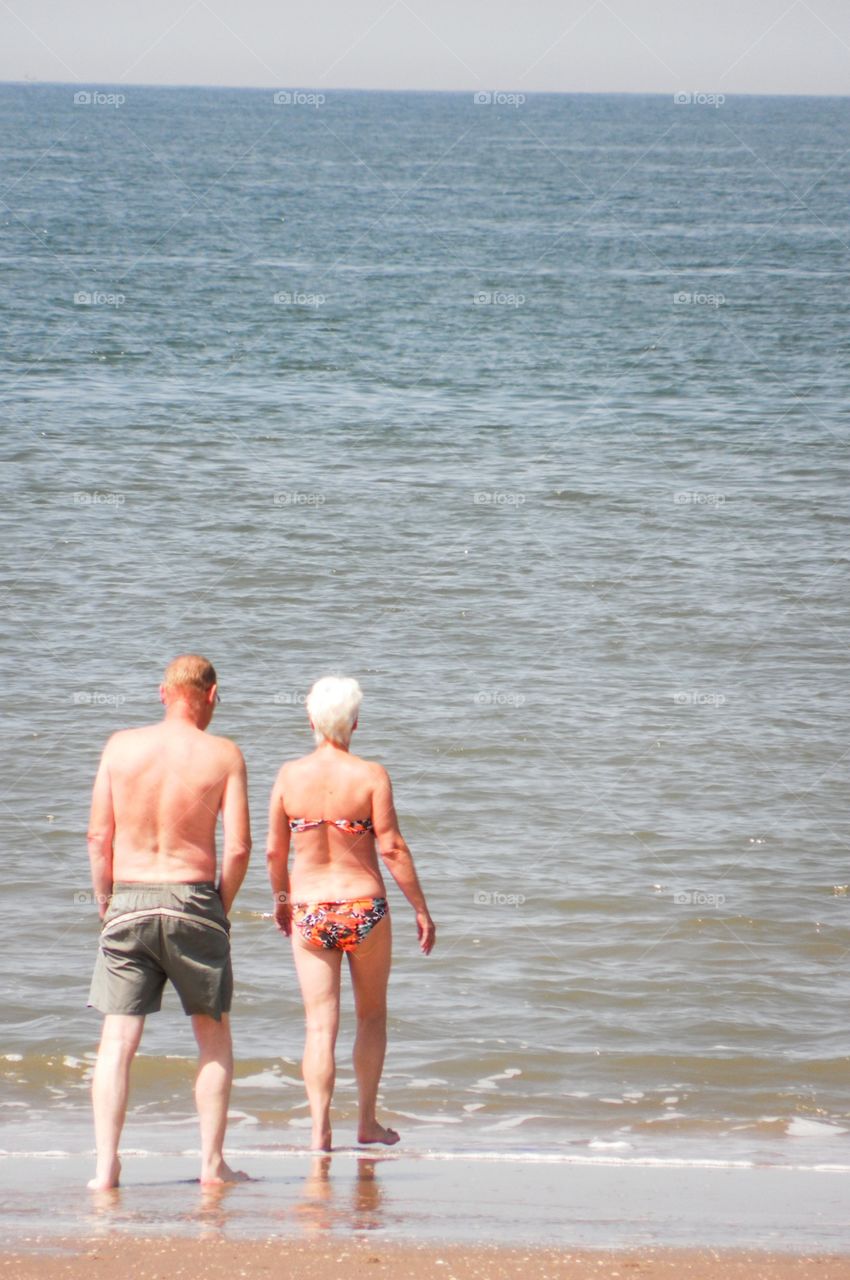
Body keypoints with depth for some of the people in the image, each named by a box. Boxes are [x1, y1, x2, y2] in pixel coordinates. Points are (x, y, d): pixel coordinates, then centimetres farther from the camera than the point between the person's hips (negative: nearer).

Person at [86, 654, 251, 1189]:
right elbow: (238, 847, -7)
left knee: (118, 1040, 3)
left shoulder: (121, 747, 1)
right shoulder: (223, 755, -4)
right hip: (193, 900, -1)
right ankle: (213, 1161, 12)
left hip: (129, 903, 1)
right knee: (214, 1037, 15)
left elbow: (99, 835, 0)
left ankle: (106, 1165, -4)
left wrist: (105, 899, 12)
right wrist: (223, 905, 8)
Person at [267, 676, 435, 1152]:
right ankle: (368, 1121, 20)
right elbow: (392, 849, -10)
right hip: (363, 905, -1)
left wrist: (281, 898, 21)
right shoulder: (371, 775, -9)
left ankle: (320, 1129, -4)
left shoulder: (290, 776, -2)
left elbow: (274, 851, 3)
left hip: (309, 911, 1)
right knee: (372, 1015, 17)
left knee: (321, 1024, 4)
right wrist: (421, 909, -2)